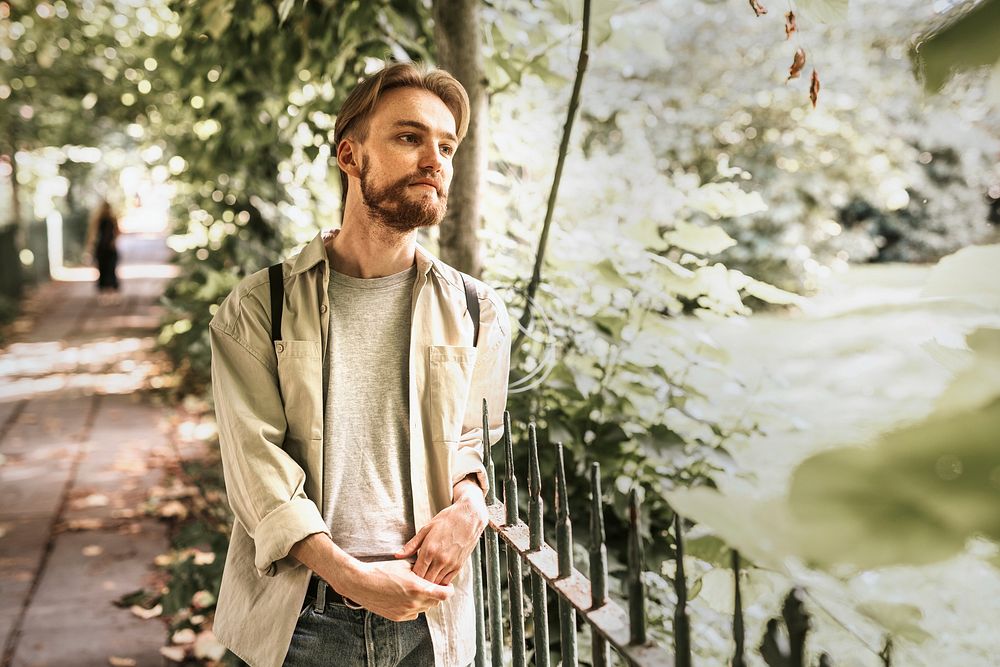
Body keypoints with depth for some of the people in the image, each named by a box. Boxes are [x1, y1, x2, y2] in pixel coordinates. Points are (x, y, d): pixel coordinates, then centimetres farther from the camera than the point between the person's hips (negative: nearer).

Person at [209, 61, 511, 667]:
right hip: (300, 615, -2)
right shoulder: (260, 308, -3)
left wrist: (468, 504, -8)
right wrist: (348, 572, -19)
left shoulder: (476, 312, 4)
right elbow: (255, 460, -9)